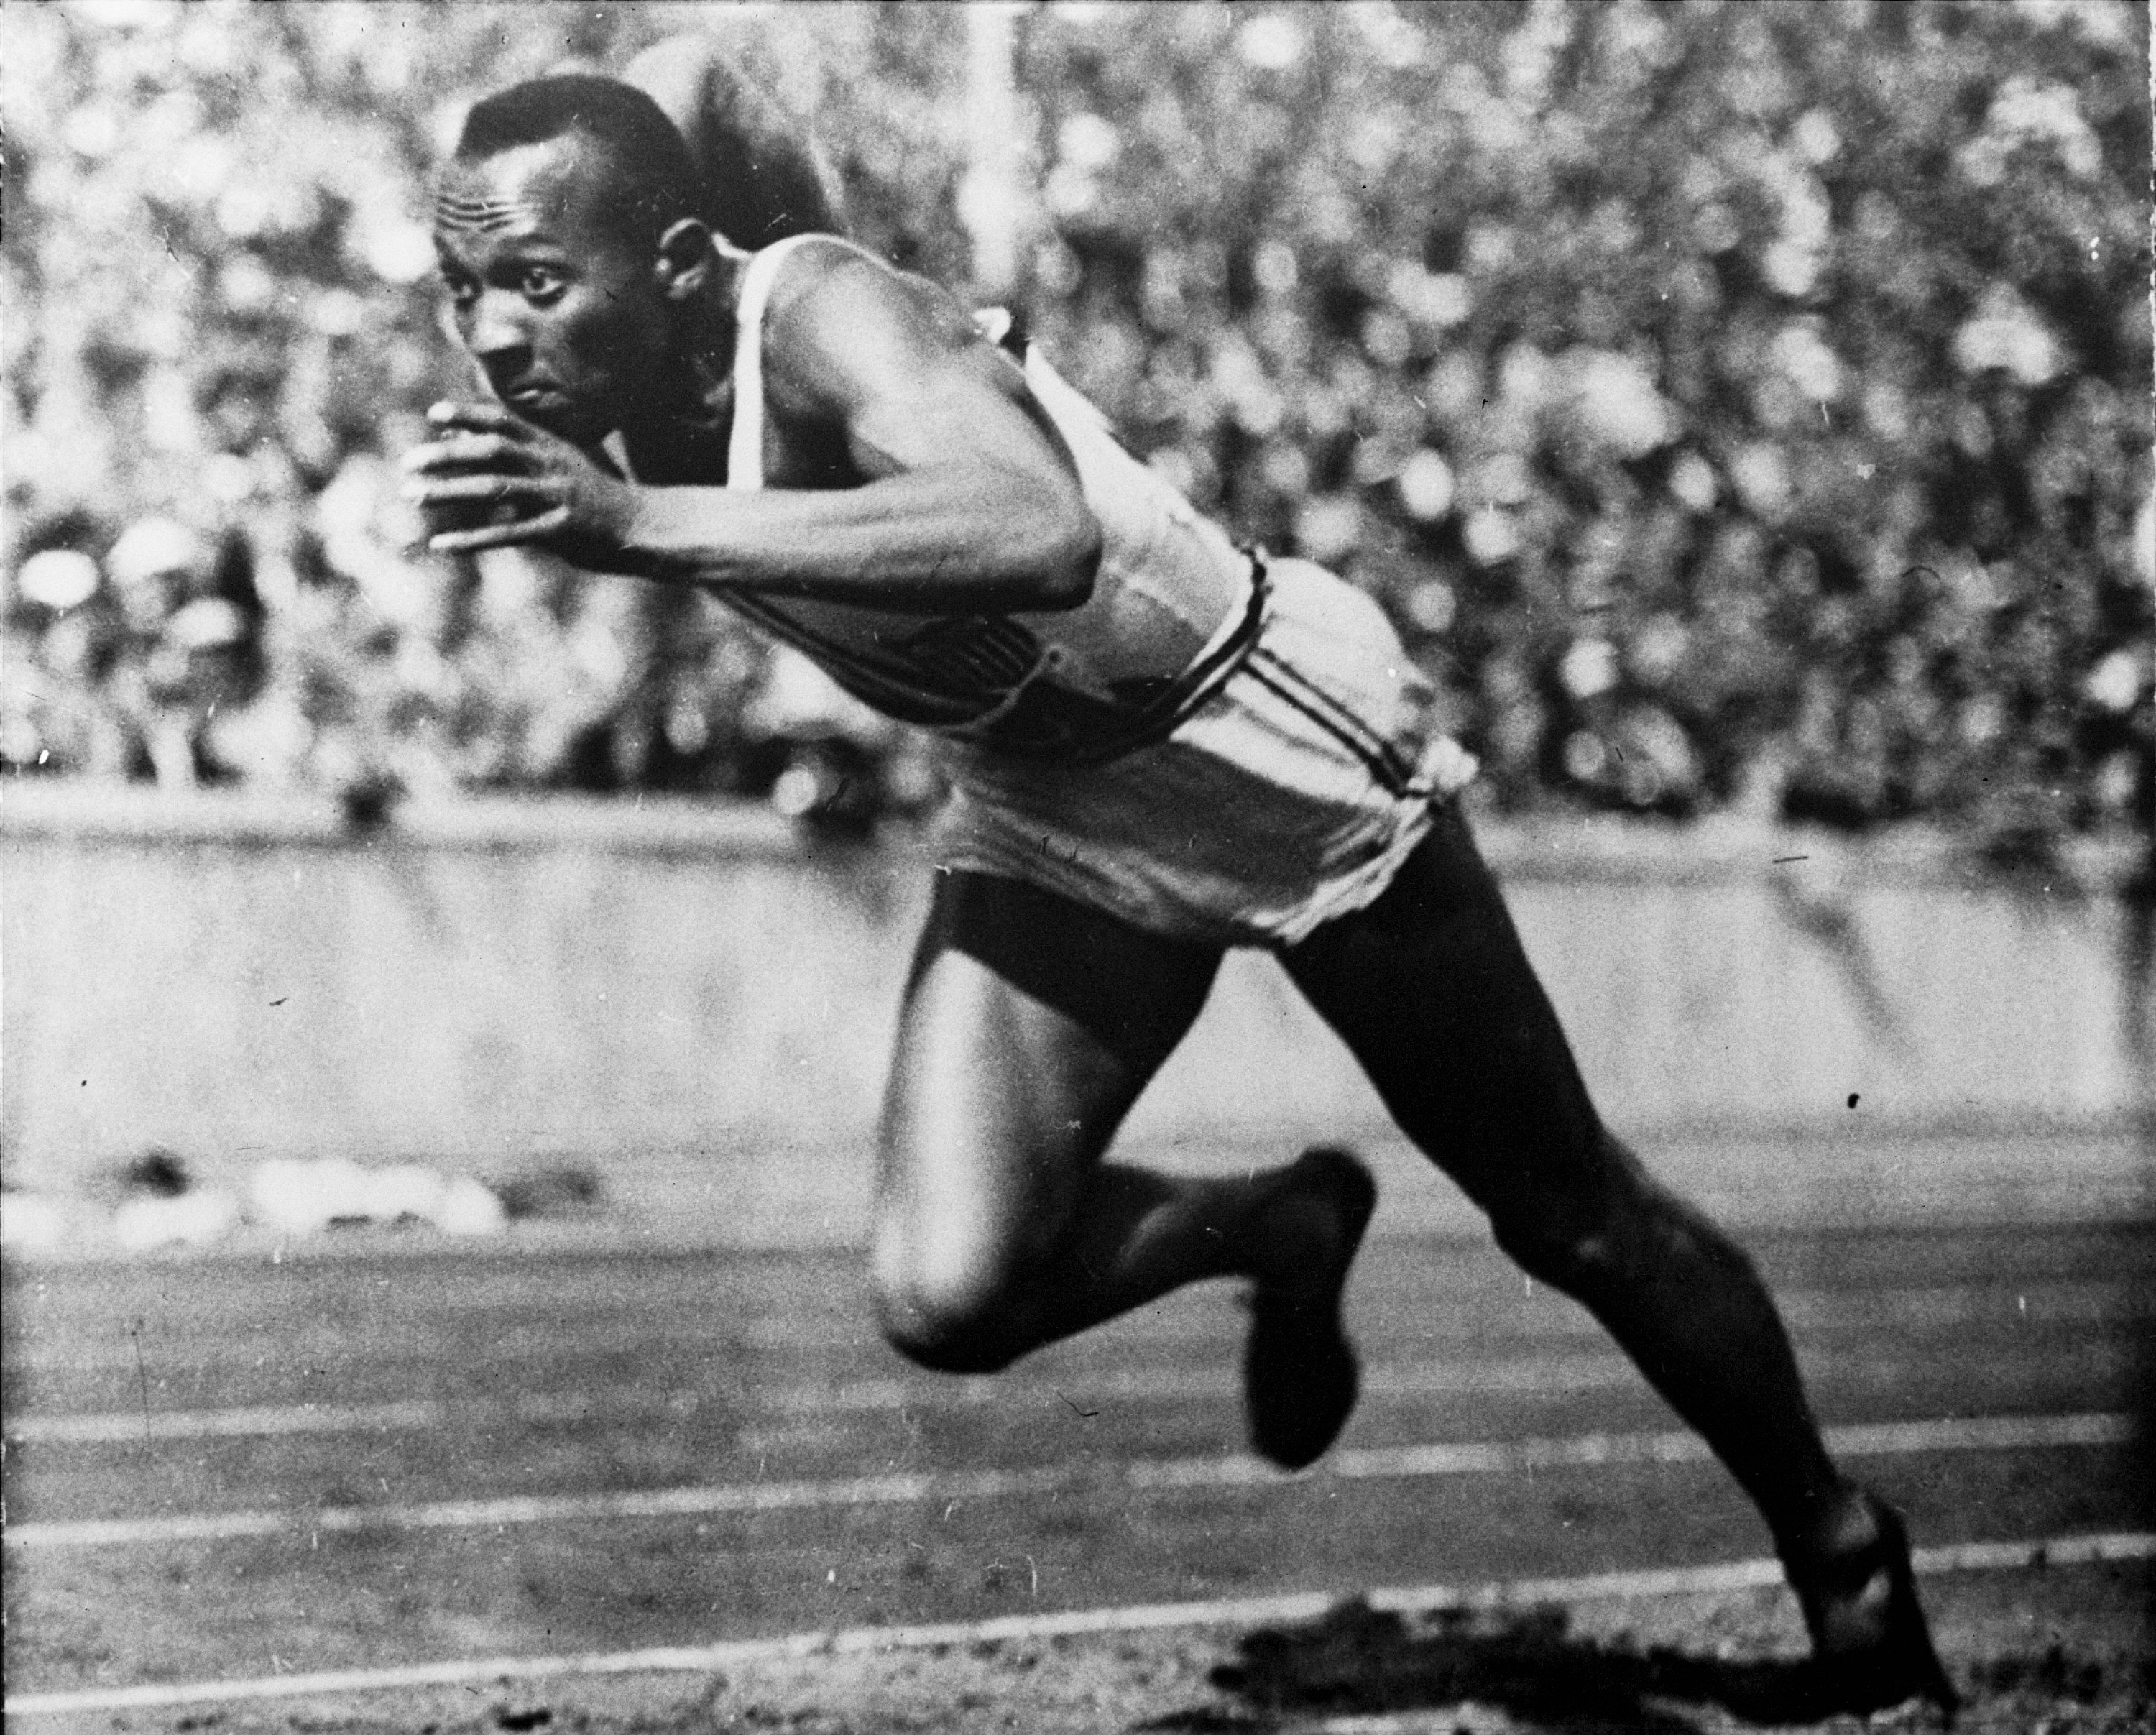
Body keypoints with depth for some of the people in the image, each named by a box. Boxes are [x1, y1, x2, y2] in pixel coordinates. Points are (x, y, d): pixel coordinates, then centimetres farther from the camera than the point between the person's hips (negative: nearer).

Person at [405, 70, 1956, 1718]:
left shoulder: (824, 317, -32)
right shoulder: (602, 411, -10)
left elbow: (1042, 535, -53)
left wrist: (637, 528, -55)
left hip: (1280, 748, -6)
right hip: (1045, 811, 6)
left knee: (1576, 1220, 9)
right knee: (950, 1300, -15)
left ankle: (1838, 1550, 34)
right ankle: (1276, 1232, 15)